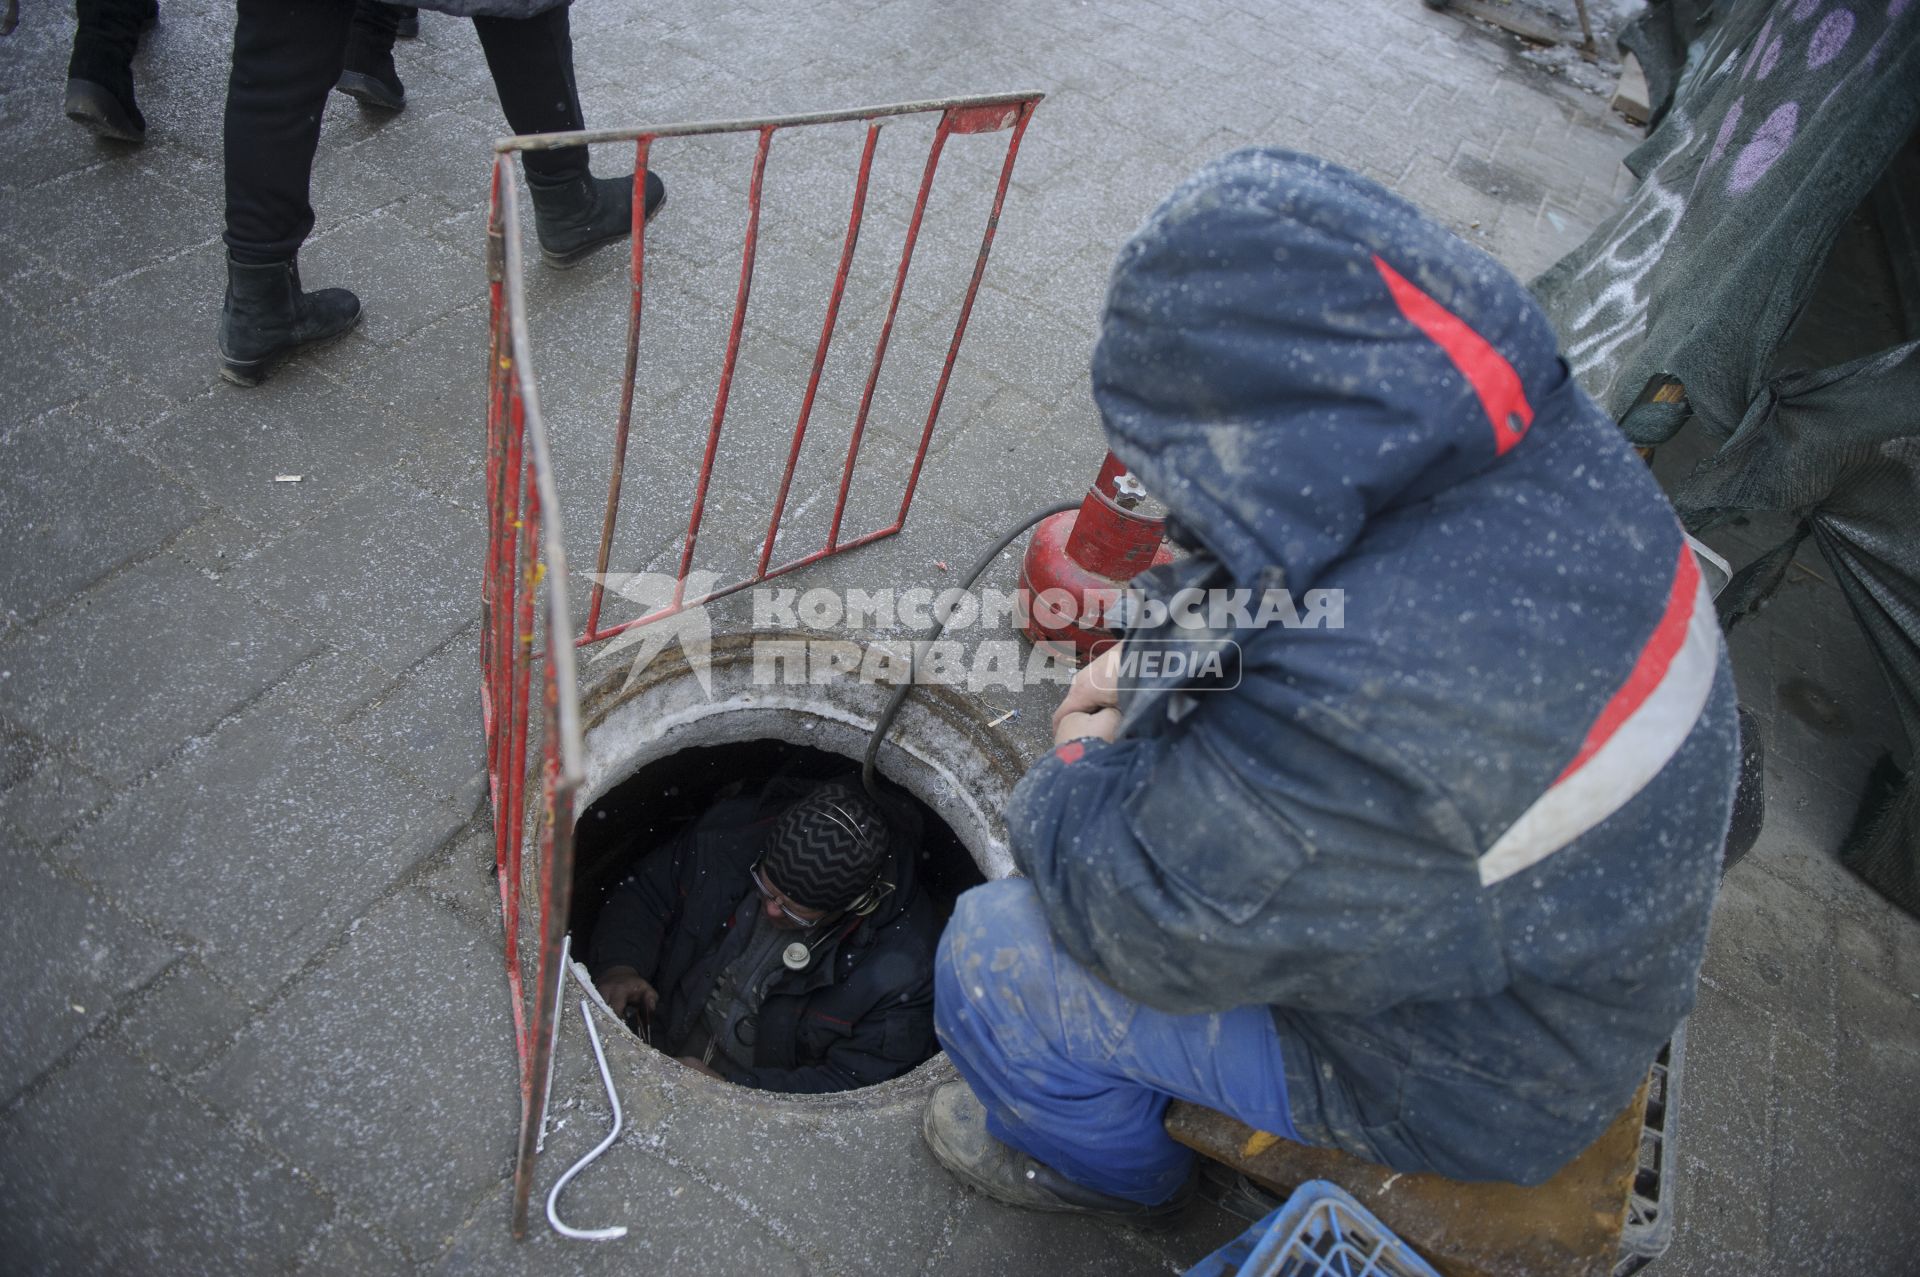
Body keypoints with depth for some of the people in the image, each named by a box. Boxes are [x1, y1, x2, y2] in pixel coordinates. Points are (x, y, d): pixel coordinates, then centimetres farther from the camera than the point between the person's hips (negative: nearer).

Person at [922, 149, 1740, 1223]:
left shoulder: (1380, 705, -44)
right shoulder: (1547, 436, -16)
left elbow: (1138, 920, -28)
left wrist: (1080, 767, -9)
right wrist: (1160, 658, -7)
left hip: (1458, 1072, -8)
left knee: (993, 962, -7)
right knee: (1163, 743, 17)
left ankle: (1111, 1166, 27)